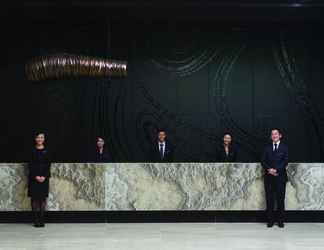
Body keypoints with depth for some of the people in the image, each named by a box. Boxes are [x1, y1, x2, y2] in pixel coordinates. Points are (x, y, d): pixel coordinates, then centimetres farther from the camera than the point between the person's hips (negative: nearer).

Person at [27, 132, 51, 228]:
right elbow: (30, 165, -1)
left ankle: (42, 220, 4)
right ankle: (36, 220, 4)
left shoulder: (46, 151, 4)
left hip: (44, 177, 0)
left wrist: (44, 176, -10)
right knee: (34, 198, -1)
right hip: (33, 177, 0)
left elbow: (48, 165, 2)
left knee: (43, 198, 0)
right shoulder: (32, 151, 3)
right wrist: (36, 176, -11)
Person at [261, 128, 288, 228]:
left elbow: (285, 161, -3)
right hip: (269, 176, 2)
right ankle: (270, 220, 7)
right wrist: (269, 169, -11)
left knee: (280, 198, 0)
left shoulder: (284, 147, 7)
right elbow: (263, 161, 6)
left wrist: (276, 170, -14)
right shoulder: (267, 148, 14)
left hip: (280, 176, -2)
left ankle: (280, 221, 7)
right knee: (269, 199, 2)